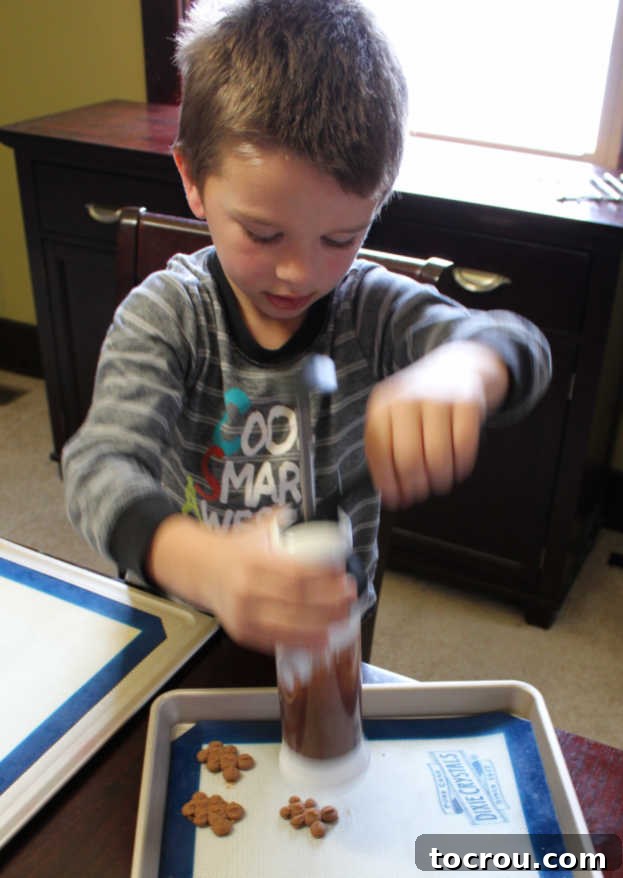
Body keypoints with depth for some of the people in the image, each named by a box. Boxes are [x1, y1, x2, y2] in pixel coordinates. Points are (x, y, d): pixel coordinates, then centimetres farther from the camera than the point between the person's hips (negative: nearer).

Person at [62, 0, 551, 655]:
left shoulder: (372, 307, -16)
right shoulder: (163, 315, -21)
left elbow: (520, 347, -30)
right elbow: (101, 466, -34)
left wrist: (460, 369, -58)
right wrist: (205, 564, -57)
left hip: (328, 624, 1)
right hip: (179, 618, 0)